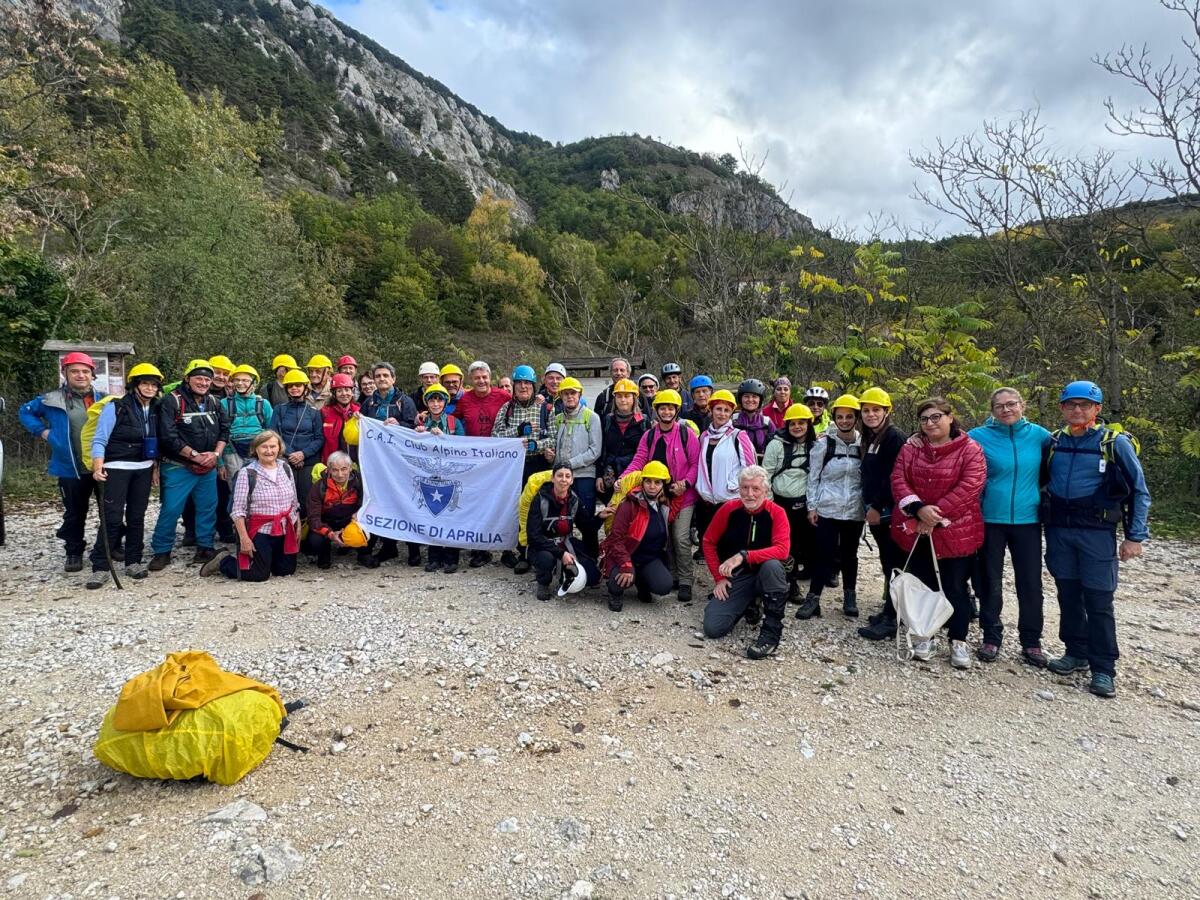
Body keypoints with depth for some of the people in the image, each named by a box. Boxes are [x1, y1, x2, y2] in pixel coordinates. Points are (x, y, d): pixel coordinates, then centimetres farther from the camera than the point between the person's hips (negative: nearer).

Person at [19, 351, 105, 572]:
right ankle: (74, 553, 22)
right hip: (70, 469, -1)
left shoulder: (102, 399, 3)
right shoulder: (51, 400, 0)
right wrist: (41, 431, 3)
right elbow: (25, 411, 17)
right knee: (74, 513, 8)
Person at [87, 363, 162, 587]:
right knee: (113, 518, -9)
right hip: (117, 469, -5)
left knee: (137, 517, 9)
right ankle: (100, 568, -3)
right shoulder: (116, 408, -9)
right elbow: (99, 440, -11)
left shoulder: (155, 411, 8)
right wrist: (98, 466, -23)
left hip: (144, 470, 5)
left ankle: (133, 562, 17)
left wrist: (155, 468, 12)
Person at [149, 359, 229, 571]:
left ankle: (205, 548, 23)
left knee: (208, 508, 10)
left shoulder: (213, 403, 9)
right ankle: (162, 552, 11)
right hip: (178, 468, -6)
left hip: (208, 468, 6)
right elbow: (168, 436, -17)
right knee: (171, 510, -4)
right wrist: (195, 455, -16)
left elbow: (224, 430, 10)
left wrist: (216, 454, -7)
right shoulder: (172, 401, -11)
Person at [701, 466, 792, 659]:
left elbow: (782, 550, -27)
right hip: (734, 577, 2)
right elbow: (709, 542, 1)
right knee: (712, 628, -15)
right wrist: (718, 577, -5)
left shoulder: (776, 513, -14)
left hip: (764, 574, -2)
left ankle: (772, 631, -20)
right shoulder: (729, 509, -8)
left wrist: (744, 556, -36)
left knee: (772, 565, -38)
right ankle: (748, 606, 18)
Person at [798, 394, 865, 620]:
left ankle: (850, 598, 25)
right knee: (825, 554, -4)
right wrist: (812, 506, -4)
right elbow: (813, 476, -1)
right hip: (827, 508, -2)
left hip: (854, 510, 2)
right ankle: (813, 599, 4)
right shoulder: (824, 443, -4)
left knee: (849, 554, 13)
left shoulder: (863, 444, 1)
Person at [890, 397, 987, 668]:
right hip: (916, 531, 3)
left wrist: (937, 515, -20)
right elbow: (898, 480, -3)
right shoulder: (910, 449, 5)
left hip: (955, 532, -3)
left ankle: (959, 642, 20)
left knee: (955, 588, 5)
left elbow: (969, 486, -17)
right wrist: (918, 508, -20)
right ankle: (924, 637, 26)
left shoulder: (970, 450, -6)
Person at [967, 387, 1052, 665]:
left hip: (1027, 520, 1)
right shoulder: (979, 437, -4)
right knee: (991, 581, 8)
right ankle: (991, 637, 22)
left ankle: (1031, 641, 21)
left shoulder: (1038, 435, 1)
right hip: (990, 520, -1)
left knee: (1030, 582, 7)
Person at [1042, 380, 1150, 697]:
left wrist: (1135, 537, -6)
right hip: (1058, 530, 4)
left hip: (1097, 532, -4)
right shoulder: (1053, 442, 6)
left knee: (1098, 601, -3)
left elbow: (1139, 492, -2)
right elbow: (1041, 480, 18)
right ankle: (1076, 653, 25)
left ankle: (1103, 669, 6)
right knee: (1068, 595, 11)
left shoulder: (1115, 442, -5)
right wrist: (1044, 519, 8)